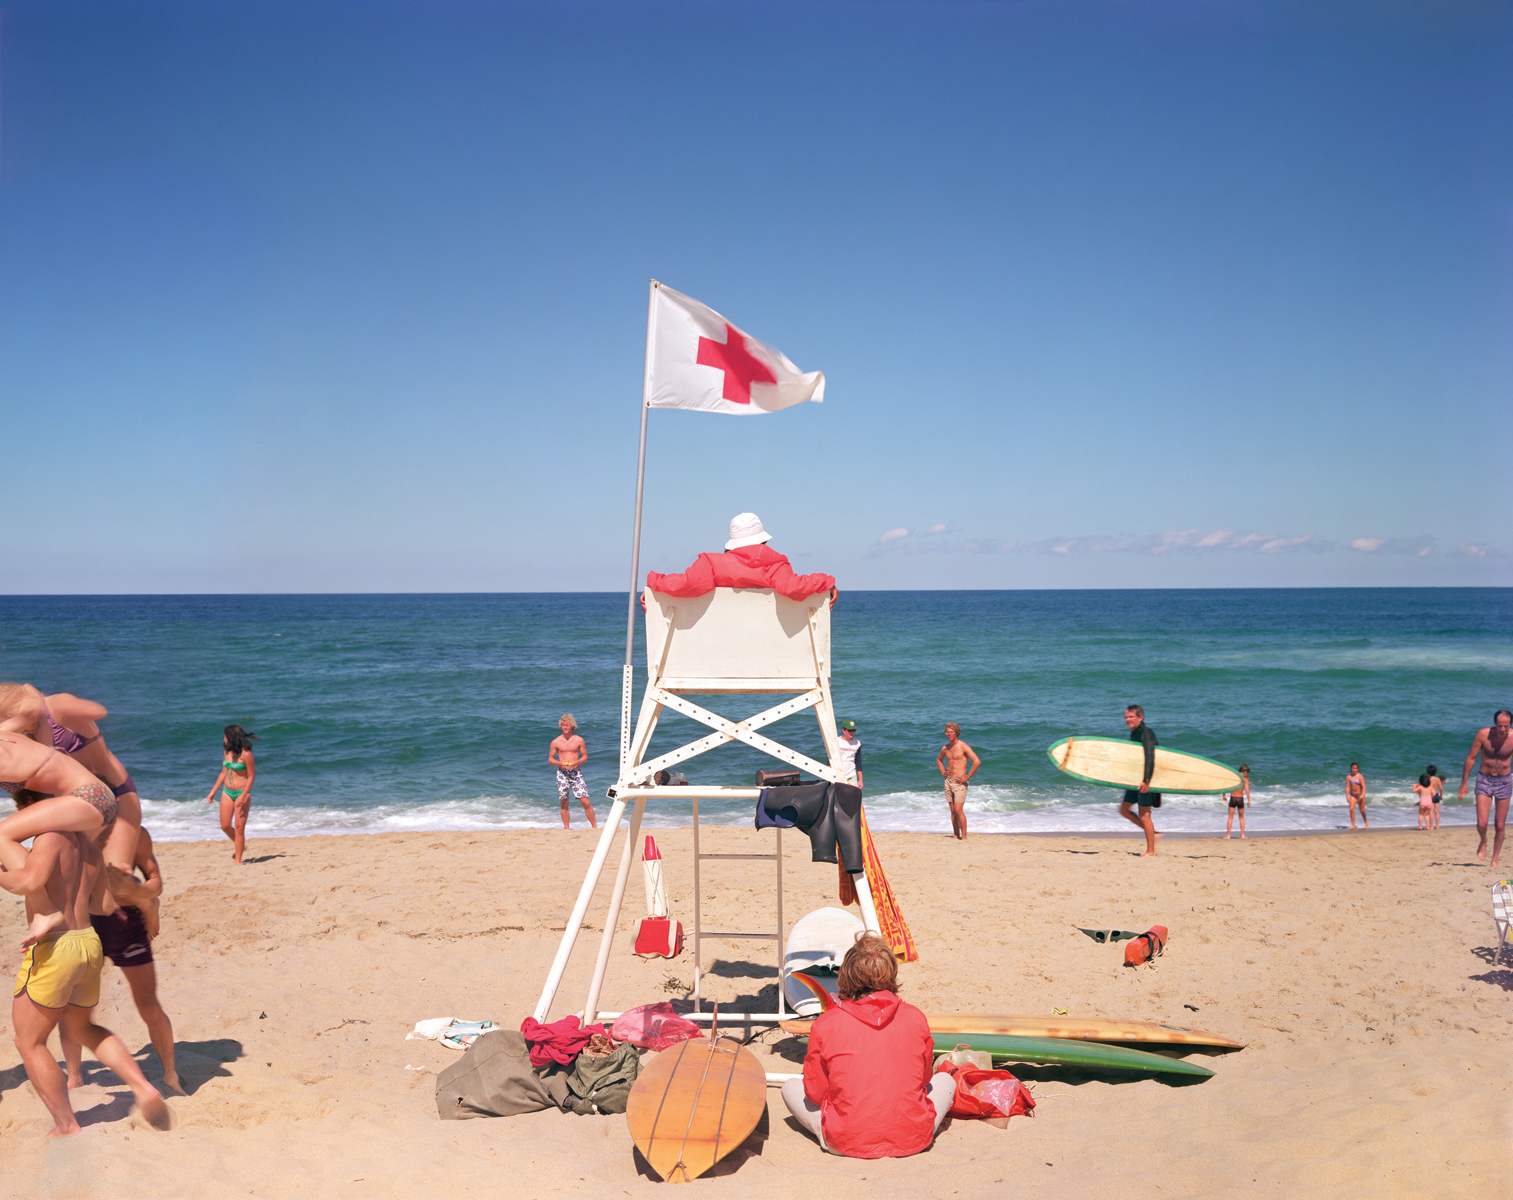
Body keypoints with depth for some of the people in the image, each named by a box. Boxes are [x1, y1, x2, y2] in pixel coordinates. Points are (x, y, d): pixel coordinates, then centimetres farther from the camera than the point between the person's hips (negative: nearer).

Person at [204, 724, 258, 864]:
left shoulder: (246, 754, -15)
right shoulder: (228, 752, 6)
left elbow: (251, 776, -13)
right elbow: (224, 773, 16)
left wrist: (243, 797, -19)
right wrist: (213, 792, 15)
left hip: (242, 793, -6)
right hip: (227, 792, 6)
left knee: (239, 827, -5)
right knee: (225, 826, 4)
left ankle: (238, 860, 2)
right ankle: (237, 844, 32)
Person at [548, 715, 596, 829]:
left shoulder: (579, 740, 4)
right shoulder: (556, 742, 4)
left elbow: (585, 756, 8)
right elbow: (550, 759, 8)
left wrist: (577, 762, -12)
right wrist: (560, 763, -11)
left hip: (576, 773, -1)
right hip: (562, 773, 1)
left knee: (585, 802, -7)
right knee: (564, 803, 3)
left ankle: (595, 827, 0)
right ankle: (566, 828, 13)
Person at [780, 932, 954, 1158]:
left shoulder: (825, 1025, -10)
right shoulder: (915, 1018, -6)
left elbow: (814, 1093, 0)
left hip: (847, 1144, 0)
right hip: (912, 1142, 0)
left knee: (790, 1087, 21)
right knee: (945, 1080, 27)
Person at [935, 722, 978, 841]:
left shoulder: (963, 746, -11)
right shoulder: (945, 748, 9)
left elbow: (977, 761, -18)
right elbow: (939, 759, 32)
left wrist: (967, 777, -15)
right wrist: (943, 772, 15)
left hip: (959, 782, -6)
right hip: (948, 781, 6)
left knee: (958, 810, -13)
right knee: (953, 811, 9)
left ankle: (964, 837, -7)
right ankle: (956, 835, 14)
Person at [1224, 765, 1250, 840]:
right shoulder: (1245, 780, -3)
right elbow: (1247, 790, -15)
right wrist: (1249, 800, -13)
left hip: (1232, 798, 1)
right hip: (1240, 798, -1)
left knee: (1230, 818, 6)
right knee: (1241, 817, 18)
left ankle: (1228, 835, 0)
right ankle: (1242, 835, 17)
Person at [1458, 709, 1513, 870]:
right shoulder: (1483, 734, -14)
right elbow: (1471, 758, -3)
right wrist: (1464, 783, 0)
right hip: (1484, 780, 0)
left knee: (1500, 826, 3)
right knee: (1481, 824, -10)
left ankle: (1494, 860, 20)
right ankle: (1483, 842, 24)